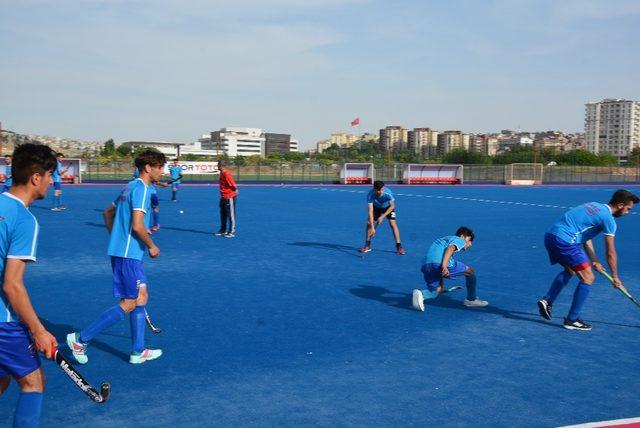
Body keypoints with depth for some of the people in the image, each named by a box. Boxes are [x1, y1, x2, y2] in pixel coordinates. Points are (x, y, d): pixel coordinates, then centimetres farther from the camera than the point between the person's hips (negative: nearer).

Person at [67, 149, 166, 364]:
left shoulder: (130, 187, 15)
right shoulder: (142, 189, -14)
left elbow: (108, 212, 25)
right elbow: (137, 226, -23)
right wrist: (152, 246, -9)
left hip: (120, 249, 10)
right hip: (128, 254, -10)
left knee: (141, 297, 13)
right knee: (127, 304, -4)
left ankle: (138, 352, 19)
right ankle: (80, 339, 2)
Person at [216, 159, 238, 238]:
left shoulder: (227, 174, -20)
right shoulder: (222, 173, 10)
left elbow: (234, 185, -21)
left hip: (230, 197, -10)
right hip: (224, 197, 10)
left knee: (231, 215, -1)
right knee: (223, 214, 17)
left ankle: (232, 232, 6)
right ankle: (223, 230, 28)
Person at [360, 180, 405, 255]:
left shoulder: (388, 193, -38)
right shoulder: (370, 195, -35)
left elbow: (392, 206, -23)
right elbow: (371, 211, -35)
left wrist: (382, 217, -30)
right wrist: (372, 228, -40)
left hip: (388, 207, -1)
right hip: (376, 207, 2)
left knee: (392, 223, -17)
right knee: (369, 223, -9)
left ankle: (399, 246, -9)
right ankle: (367, 246, 8)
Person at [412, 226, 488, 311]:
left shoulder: (445, 239, 38)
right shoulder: (460, 240, 13)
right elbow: (450, 248, -10)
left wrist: (441, 286, 44)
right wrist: (444, 265, -24)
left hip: (425, 265, 8)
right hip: (439, 263, -7)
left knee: (434, 292, 22)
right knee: (470, 271, 12)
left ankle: (421, 294, -9)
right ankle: (471, 300, 22)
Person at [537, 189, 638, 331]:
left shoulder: (594, 206, 20)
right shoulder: (608, 219, -6)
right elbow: (610, 253, 1)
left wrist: (594, 261, 21)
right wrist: (615, 277, 13)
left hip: (550, 235, 9)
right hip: (564, 241, -9)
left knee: (570, 270, 30)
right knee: (588, 278, 0)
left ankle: (547, 300, 21)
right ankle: (571, 320, 5)